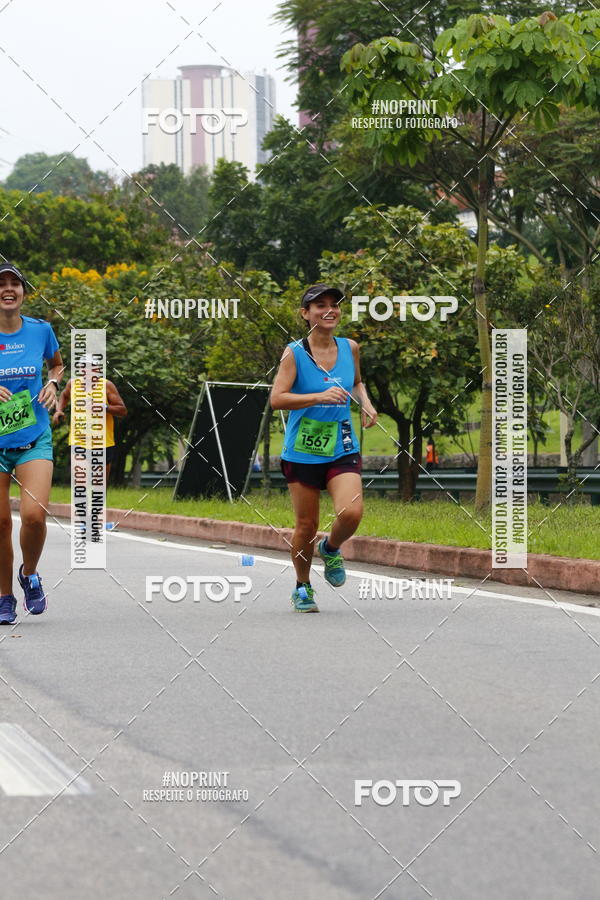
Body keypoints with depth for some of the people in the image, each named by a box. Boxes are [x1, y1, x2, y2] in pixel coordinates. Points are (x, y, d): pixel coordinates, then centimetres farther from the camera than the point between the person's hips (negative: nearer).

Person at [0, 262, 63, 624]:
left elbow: (57, 364, 20)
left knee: (34, 514, -17)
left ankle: (30, 574, 13)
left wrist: (53, 384, -1)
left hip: (35, 440, 0)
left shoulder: (40, 330, 0)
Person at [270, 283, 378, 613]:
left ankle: (331, 549, 16)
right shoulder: (294, 353, -8)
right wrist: (320, 396, -28)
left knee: (351, 514, -18)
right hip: (302, 452, -2)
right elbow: (276, 398, -18)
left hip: (342, 449, 2)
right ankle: (302, 586, 27)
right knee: (307, 525, 3)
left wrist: (366, 403, 5)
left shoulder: (350, 348, 5)